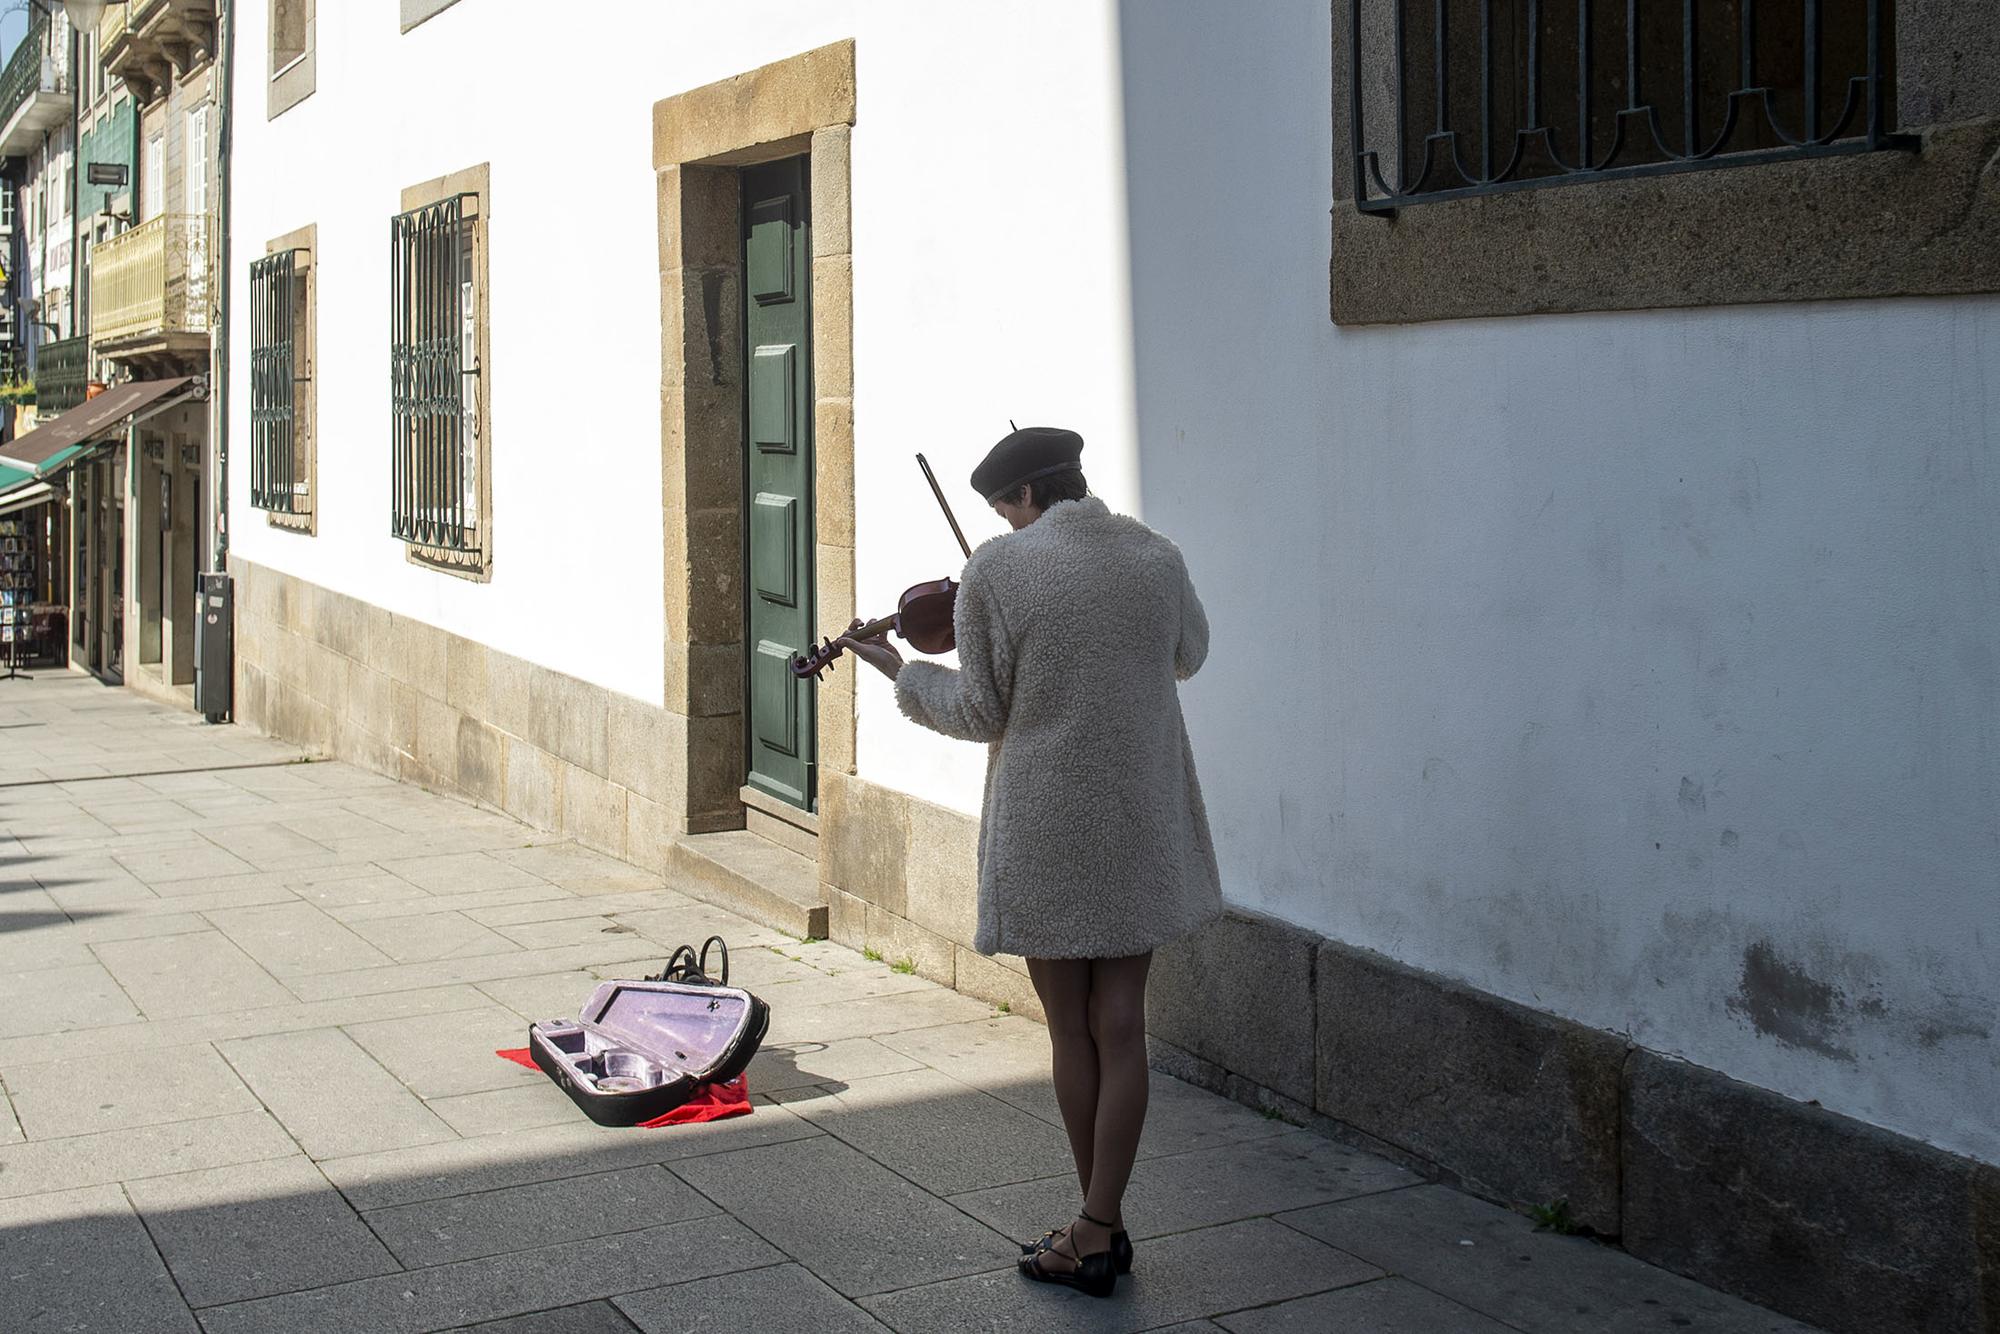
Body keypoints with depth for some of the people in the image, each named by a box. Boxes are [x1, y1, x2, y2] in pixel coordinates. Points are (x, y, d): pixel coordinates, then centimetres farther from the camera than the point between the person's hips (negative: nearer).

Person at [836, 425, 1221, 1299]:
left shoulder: (995, 571, -11)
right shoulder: (1156, 557, 1)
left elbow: (982, 713, -6)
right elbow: (1188, 654, 20)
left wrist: (902, 674, 9)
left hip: (1046, 830, -3)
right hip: (1140, 826, 3)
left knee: (1071, 1031, 10)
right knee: (1120, 1026, 9)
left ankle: (1099, 1226, 21)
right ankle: (1101, 1229, 13)